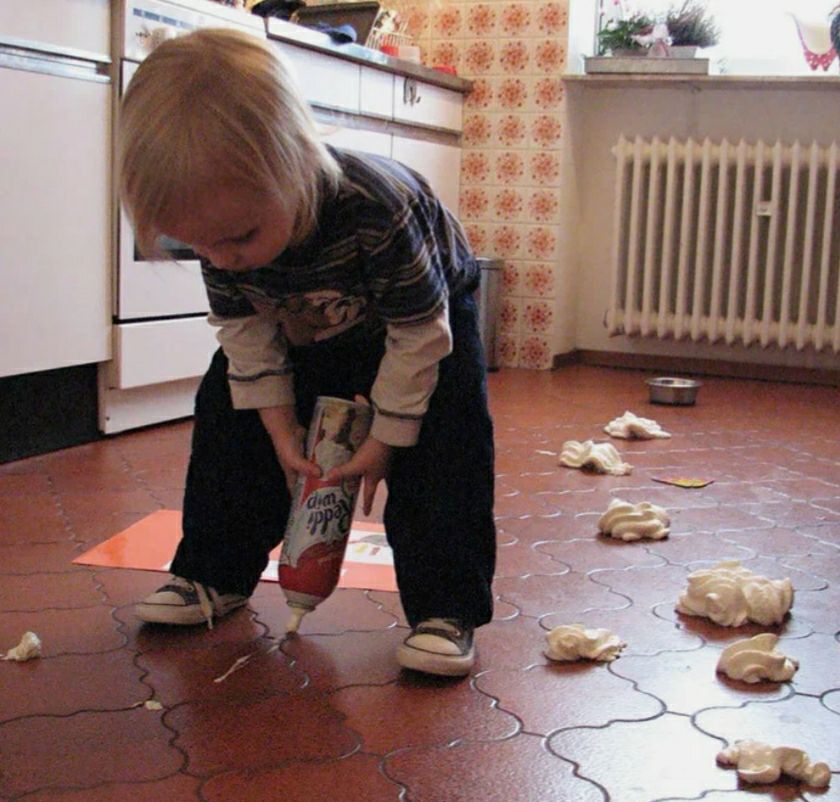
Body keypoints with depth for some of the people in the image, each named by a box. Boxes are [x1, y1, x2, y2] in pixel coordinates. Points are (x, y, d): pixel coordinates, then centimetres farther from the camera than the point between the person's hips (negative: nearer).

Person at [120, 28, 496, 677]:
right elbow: (245, 332, -13)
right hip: (304, 332, 5)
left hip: (424, 313, -5)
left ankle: (445, 608, -13)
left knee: (440, 448, -23)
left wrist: (385, 438, -25)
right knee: (229, 424, 2)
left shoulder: (378, 210, -46)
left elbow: (419, 333, -33)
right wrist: (281, 428, -15)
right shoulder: (222, 229, -29)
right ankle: (212, 574, 17)